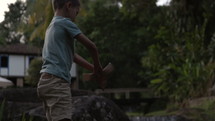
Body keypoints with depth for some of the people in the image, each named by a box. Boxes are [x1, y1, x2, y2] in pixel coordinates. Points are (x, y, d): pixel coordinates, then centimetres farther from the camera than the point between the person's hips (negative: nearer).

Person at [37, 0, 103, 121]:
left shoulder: (52, 27, 25)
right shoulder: (65, 22, -2)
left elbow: (72, 55, 27)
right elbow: (91, 46, -4)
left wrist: (93, 69, 26)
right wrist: (97, 67, 12)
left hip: (47, 82, 10)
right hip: (57, 82, -10)